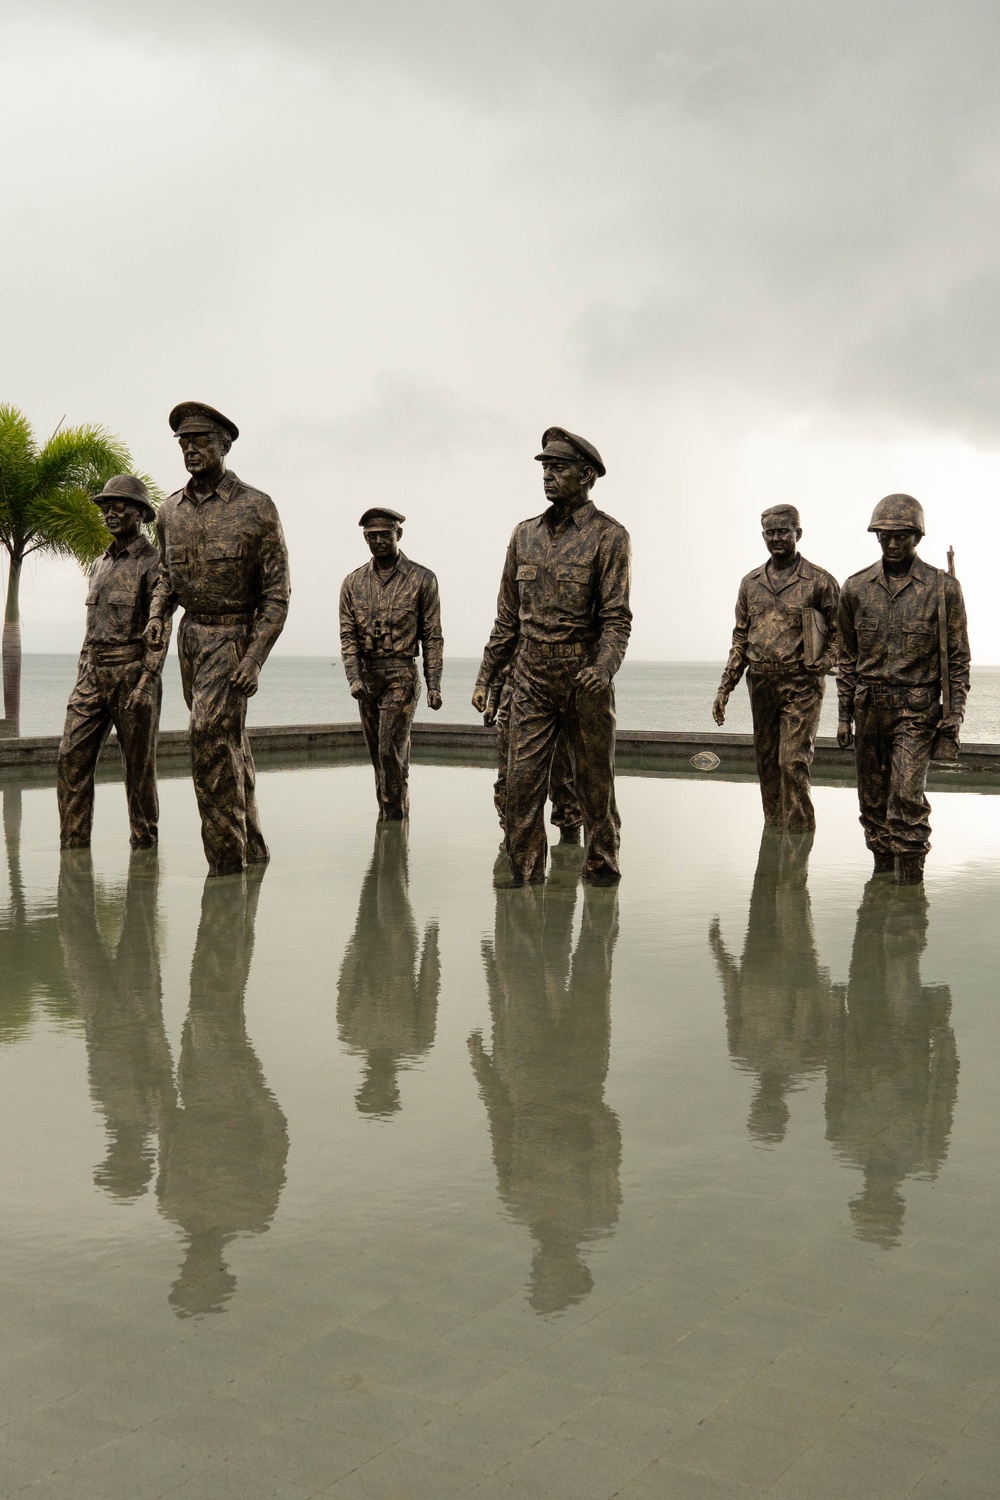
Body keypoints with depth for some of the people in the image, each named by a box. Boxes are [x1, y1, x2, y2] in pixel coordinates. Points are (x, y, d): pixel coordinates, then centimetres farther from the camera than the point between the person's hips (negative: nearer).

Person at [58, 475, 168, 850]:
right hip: (93, 675, 7)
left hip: (133, 673, -7)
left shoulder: (153, 562, -4)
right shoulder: (102, 564, 19)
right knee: (72, 756, -3)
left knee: (138, 766, 1)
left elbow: (160, 629, -11)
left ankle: (144, 842, 11)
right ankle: (73, 844, 0)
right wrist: (81, 675, 15)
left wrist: (145, 681, -19)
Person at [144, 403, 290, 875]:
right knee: (230, 746, 14)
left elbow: (277, 593, -10)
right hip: (191, 633, 6)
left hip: (235, 636, -6)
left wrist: (255, 658, -19)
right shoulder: (171, 512, 6)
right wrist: (157, 615, 0)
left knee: (210, 738, -18)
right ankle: (253, 848, 26)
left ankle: (227, 857, -12)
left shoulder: (256, 509, -10)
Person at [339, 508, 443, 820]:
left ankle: (396, 816, -3)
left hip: (401, 674, -4)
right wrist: (353, 677, -10)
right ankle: (386, 813, 19)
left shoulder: (422, 579, -1)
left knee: (391, 749, -12)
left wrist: (434, 685, -5)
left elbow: (432, 637, -1)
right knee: (377, 751, 10)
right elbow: (348, 634, 5)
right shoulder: (353, 582, 8)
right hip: (366, 676, 4)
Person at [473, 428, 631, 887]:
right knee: (522, 778, -2)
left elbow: (616, 616, -10)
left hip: (585, 677, -4)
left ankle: (601, 864, 19)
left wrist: (604, 666, -27)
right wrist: (486, 676, 11)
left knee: (594, 780, 6)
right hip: (531, 677, 4)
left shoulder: (608, 535, -4)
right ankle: (524, 870, 6)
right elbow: (508, 616, 16)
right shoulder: (526, 534, 11)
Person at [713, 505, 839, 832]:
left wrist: (826, 661, -15)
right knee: (767, 765, 10)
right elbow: (740, 639, 16)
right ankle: (774, 829, 20)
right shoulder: (751, 583, 13)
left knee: (793, 762, -12)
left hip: (801, 686, -5)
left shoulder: (820, 581, -1)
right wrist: (725, 688, 11)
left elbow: (841, 632, 3)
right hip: (761, 684, 5)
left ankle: (799, 837, -6)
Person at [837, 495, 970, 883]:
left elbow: (957, 657, 2)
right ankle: (882, 867, 20)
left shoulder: (943, 588, -1)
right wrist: (845, 715, 8)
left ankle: (911, 875, -6)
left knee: (907, 795, -13)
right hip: (869, 705, 4)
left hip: (917, 708, -4)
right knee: (872, 797, 8)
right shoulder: (857, 588, 7)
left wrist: (955, 713, -6)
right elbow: (848, 657, 11)